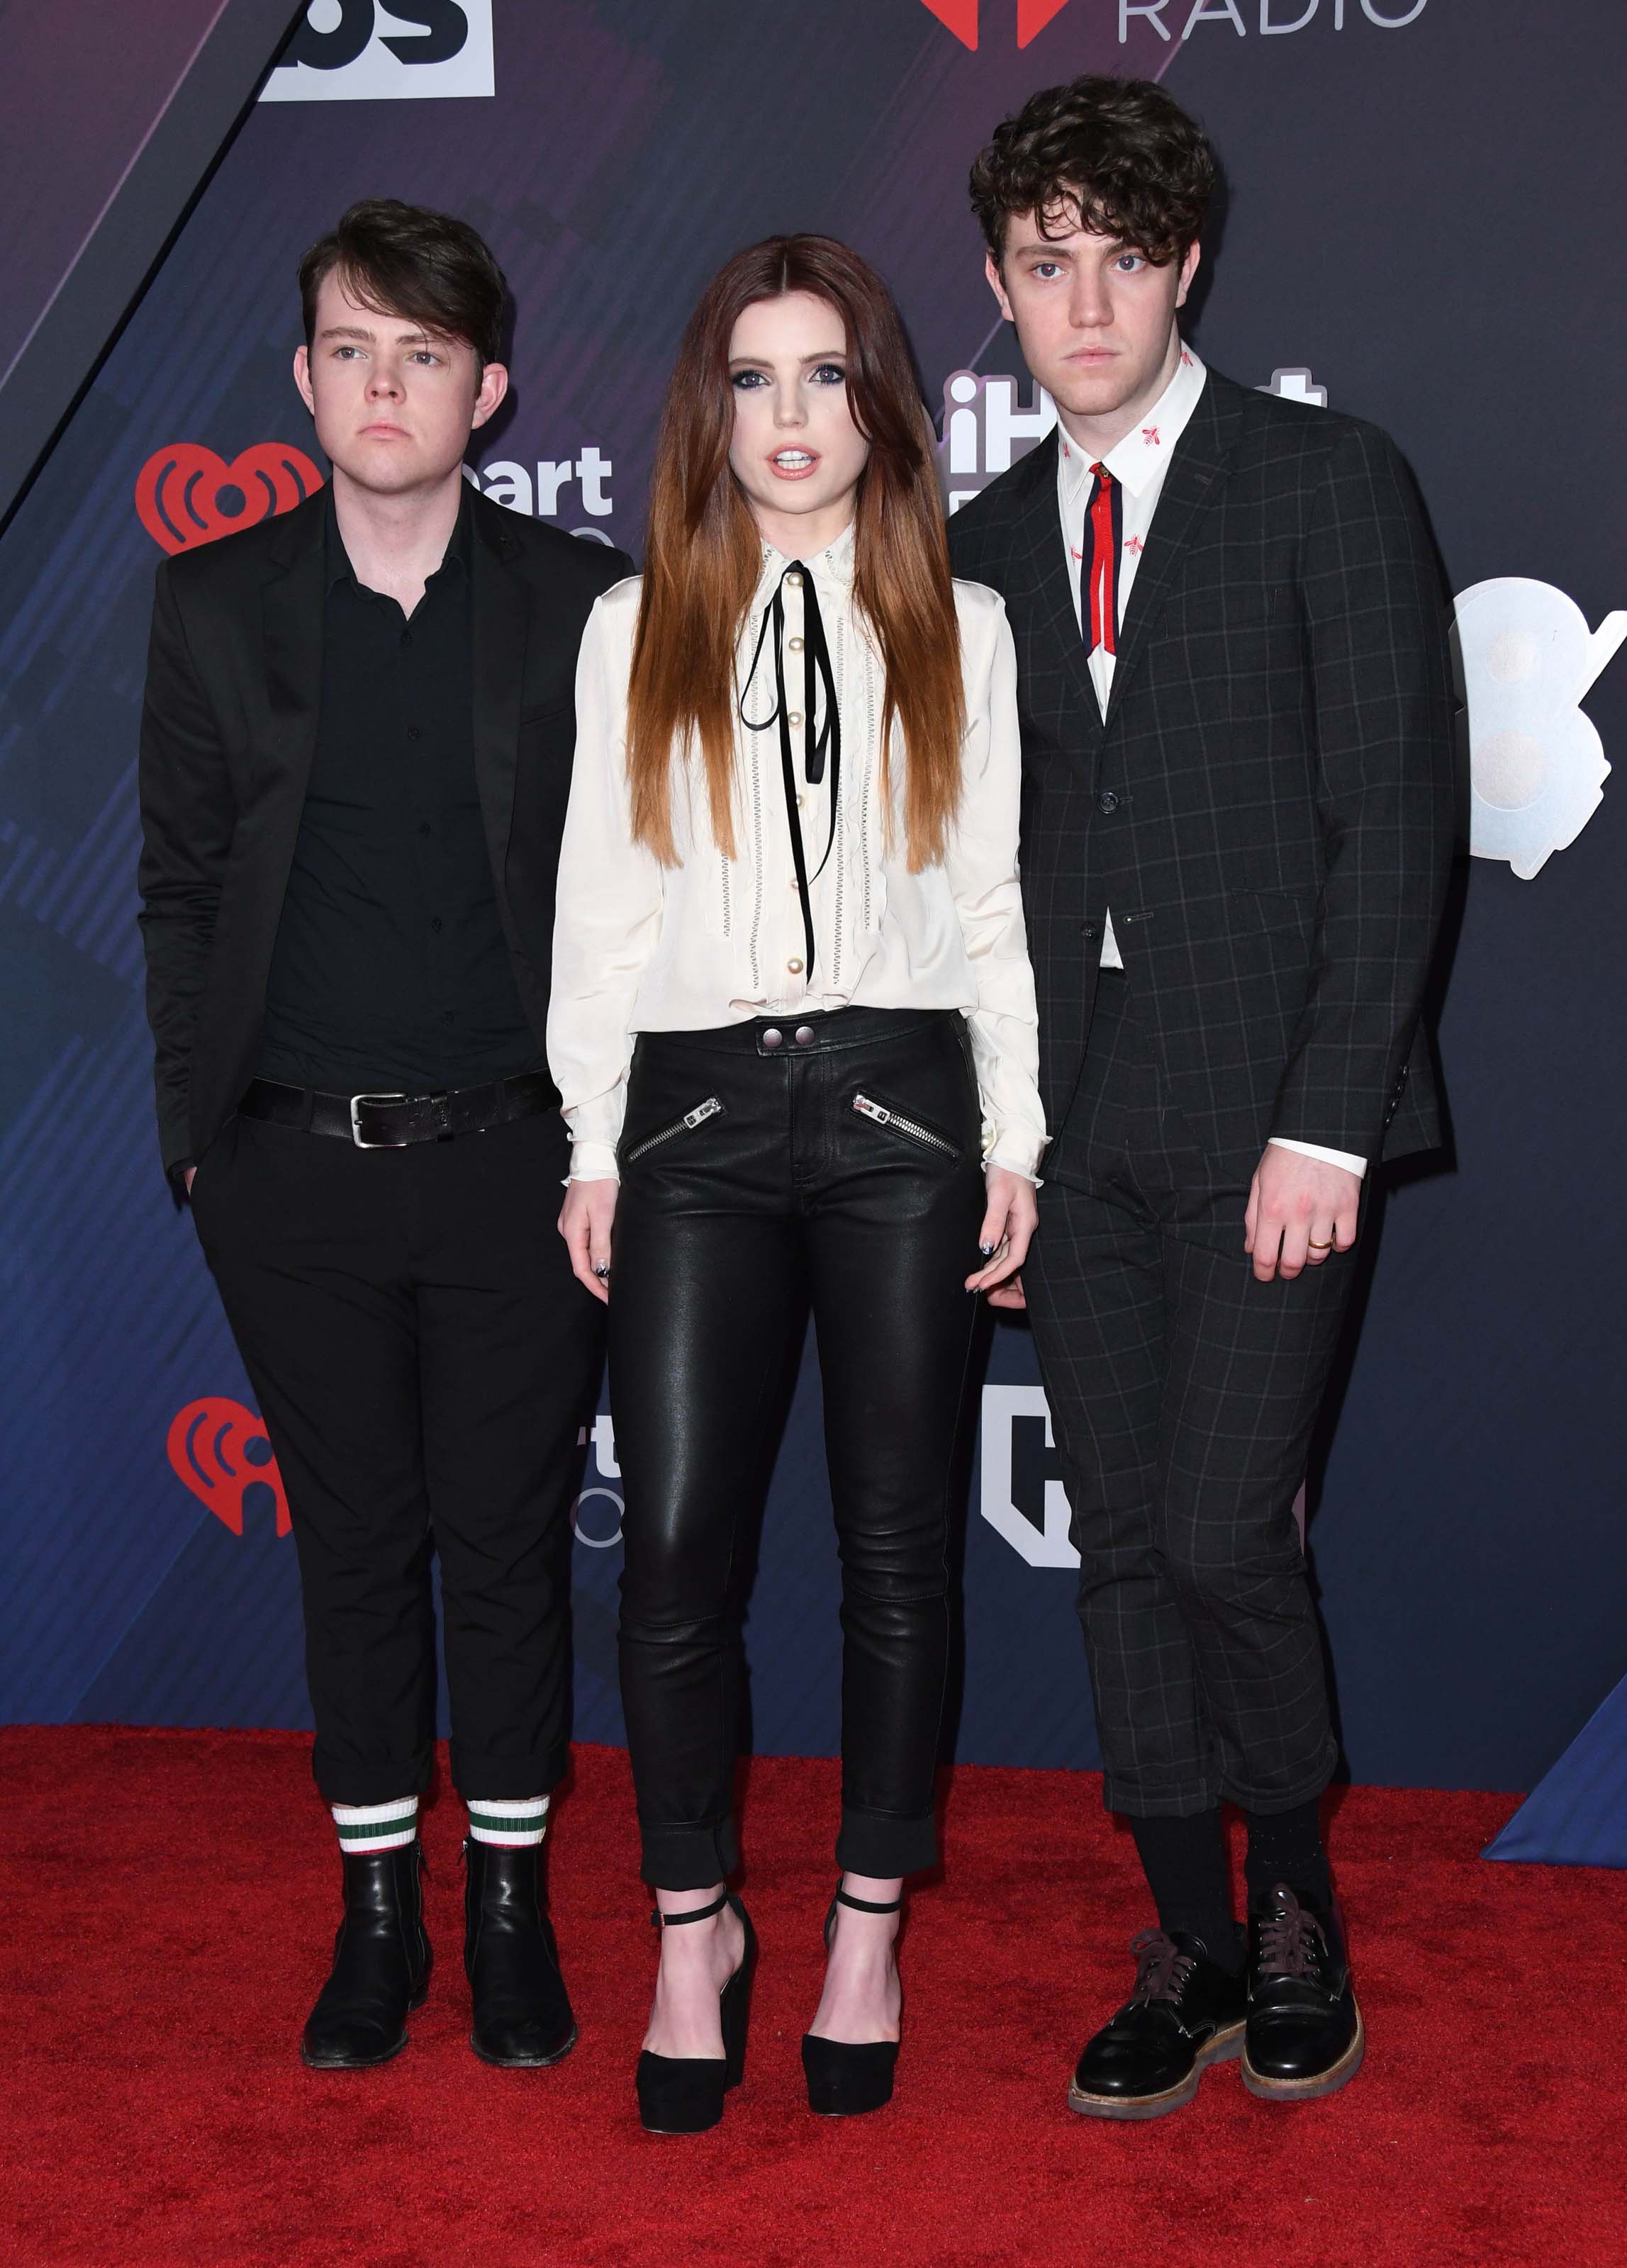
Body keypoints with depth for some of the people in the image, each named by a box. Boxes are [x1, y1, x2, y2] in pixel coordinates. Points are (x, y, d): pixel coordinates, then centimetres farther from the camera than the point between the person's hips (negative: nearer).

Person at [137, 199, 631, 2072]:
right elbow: (179, 884, 7)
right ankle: (377, 1908, 25)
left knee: (509, 1537, 7)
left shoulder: (577, 601, 1)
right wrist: (195, 1125, 2)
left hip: (515, 1156, -1)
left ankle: (510, 1906, 24)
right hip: (295, 1170, 1)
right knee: (355, 1542, 10)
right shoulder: (216, 603, 4)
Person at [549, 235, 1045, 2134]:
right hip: (698, 1108, 0)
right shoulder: (636, 628, 10)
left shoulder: (959, 628, 10)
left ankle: (868, 1929, 19)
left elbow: (993, 896, 9)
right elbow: (600, 901, 9)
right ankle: (695, 1931, 13)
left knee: (895, 1537, 4)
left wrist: (1015, 1139, 2)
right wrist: (592, 1150, 3)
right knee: (676, 1541, -5)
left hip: (903, 1101, 0)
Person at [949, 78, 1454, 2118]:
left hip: (1265, 1108, -4)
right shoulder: (990, 537, 13)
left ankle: (1296, 1906, 18)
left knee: (1225, 1534, -8)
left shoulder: (1329, 486, -1)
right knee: (1123, 1544, 7)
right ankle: (1191, 1949, 21)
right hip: (1077, 1123, 5)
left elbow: (1395, 820, -6)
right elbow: (994, 846, 14)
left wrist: (1324, 1123, -13)